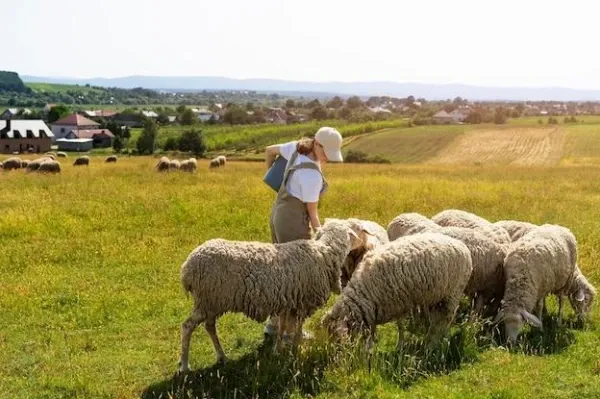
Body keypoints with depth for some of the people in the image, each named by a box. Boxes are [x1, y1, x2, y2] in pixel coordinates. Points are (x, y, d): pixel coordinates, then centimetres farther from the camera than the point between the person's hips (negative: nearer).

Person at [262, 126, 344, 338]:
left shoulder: (297, 147, -5)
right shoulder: (312, 175, -26)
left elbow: (270, 150, 13)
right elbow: (312, 212, -18)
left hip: (278, 213, 9)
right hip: (294, 220, -9)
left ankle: (274, 322, 26)